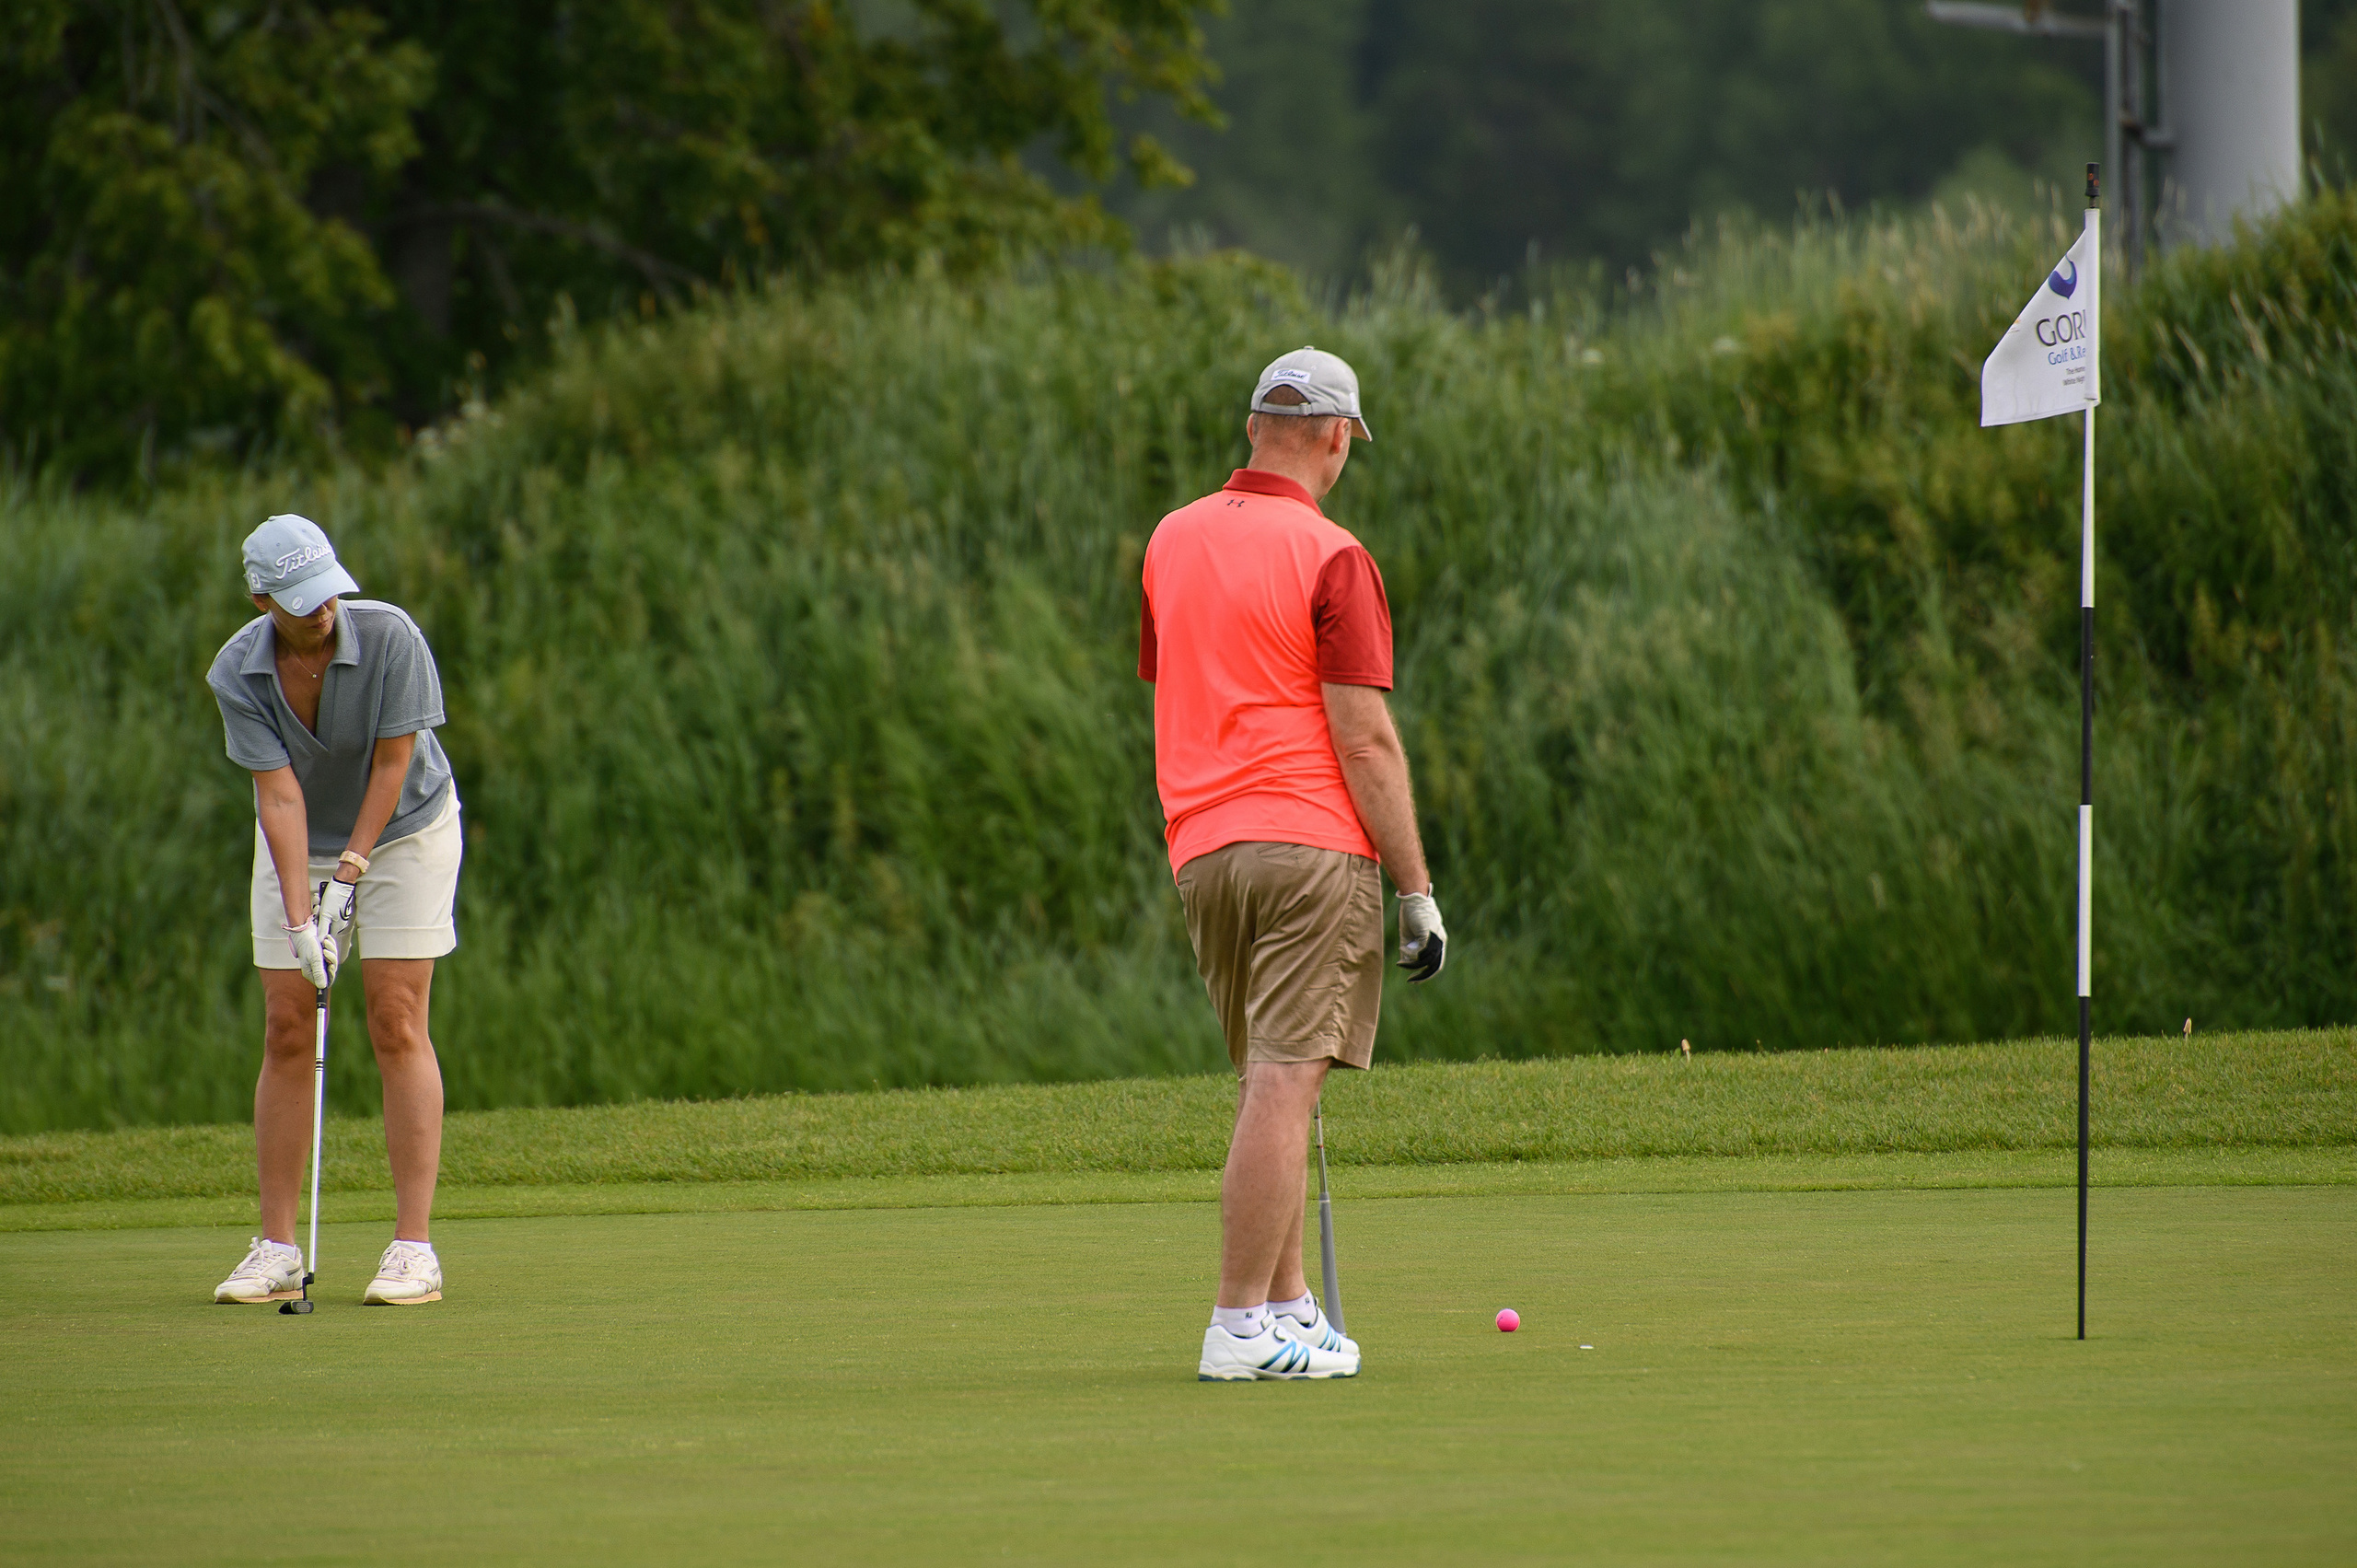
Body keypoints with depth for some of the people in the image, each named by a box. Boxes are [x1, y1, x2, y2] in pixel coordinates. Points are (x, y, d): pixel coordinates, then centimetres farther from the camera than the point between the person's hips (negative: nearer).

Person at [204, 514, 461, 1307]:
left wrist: (352, 871, -18)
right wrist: (300, 918, -28)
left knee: (397, 1026, -10)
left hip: (405, 828, -3)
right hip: (298, 846, 3)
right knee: (286, 1032, -3)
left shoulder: (390, 637, -26)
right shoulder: (237, 673, -19)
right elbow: (280, 797, -21)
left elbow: (392, 763, -18)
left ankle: (413, 1248, -11)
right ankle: (276, 1250, 2)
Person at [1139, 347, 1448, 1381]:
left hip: (1201, 847, 7)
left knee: (1271, 1084, 16)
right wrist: (1416, 887, -8)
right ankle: (1242, 1327, -11)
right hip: (1310, 843, -7)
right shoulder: (1329, 558, -9)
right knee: (1282, 1085, -8)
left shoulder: (1171, 541, 11)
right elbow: (1364, 737, -12)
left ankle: (1286, 1304, 18)